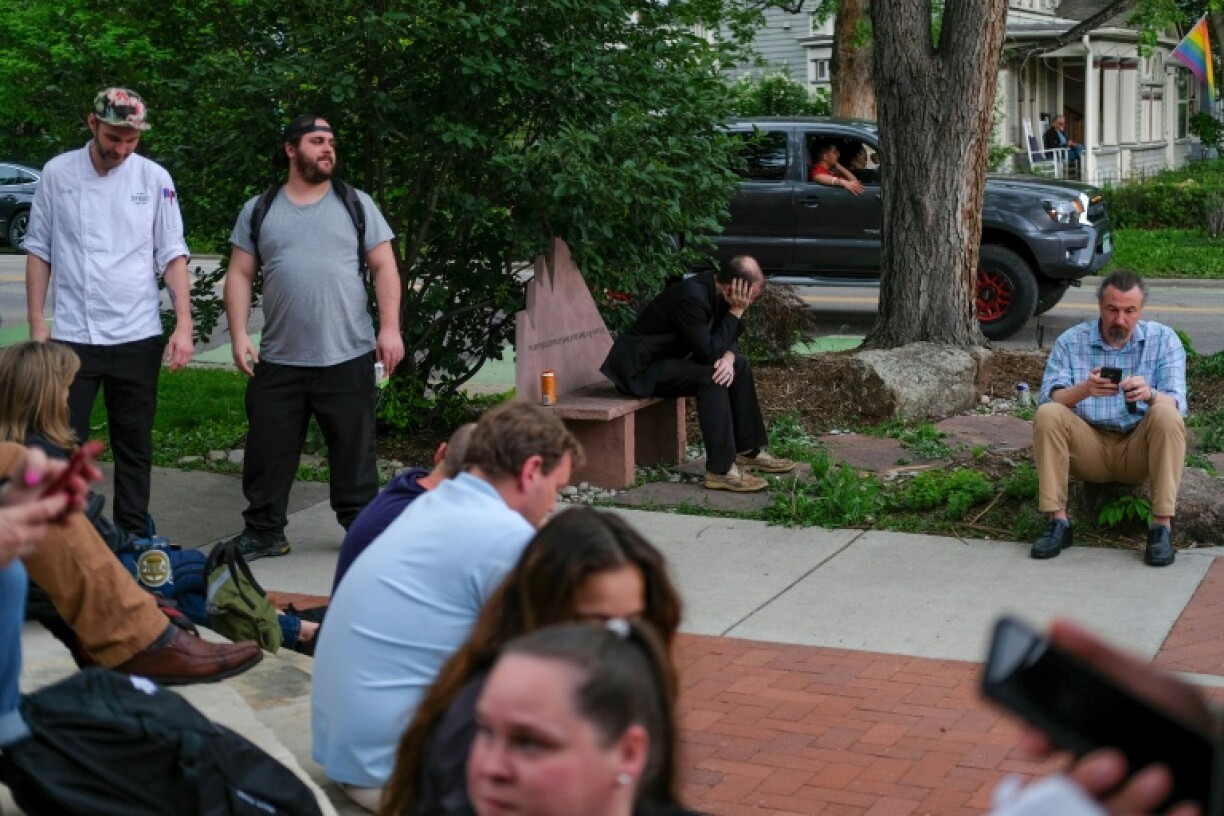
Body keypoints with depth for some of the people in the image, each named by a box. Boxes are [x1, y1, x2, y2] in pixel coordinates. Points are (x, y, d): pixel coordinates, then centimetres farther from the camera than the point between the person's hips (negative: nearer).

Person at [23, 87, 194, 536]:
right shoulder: (58, 173, 0)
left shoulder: (154, 178, 1)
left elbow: (172, 255, 2)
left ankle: (133, 538, 19)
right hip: (72, 336, -1)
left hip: (139, 336, 1)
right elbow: (39, 251, 5)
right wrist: (36, 322, 0)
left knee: (135, 447, 9)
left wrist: (184, 324, -6)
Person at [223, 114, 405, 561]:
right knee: (268, 451, 5)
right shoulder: (259, 210, 9)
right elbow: (240, 275, 8)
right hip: (278, 359, 1)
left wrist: (390, 328, -7)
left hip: (348, 357, -1)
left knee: (354, 452, 4)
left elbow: (384, 267, 4)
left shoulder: (356, 204, 7)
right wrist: (239, 336, -2)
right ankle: (263, 532, 18)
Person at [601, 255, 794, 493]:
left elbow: (725, 340, 6)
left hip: (671, 357, 10)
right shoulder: (692, 297, -29)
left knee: (739, 365, 6)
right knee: (711, 376, -28)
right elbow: (709, 352, -28)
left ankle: (748, 450, 13)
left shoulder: (715, 292, -2)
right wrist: (736, 312, -24)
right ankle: (721, 471, -27)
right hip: (641, 367, -10)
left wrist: (729, 357, -16)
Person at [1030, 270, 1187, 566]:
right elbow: (1047, 398, -12)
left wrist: (1149, 395, -38)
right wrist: (1083, 389, -34)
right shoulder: (1071, 342, -1)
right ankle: (1058, 522, -20)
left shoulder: (1163, 339, -2)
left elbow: (1176, 403, -13)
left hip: (1138, 452, -1)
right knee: (1047, 414, -24)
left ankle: (1162, 526, -28)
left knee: (1166, 414, -29)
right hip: (1089, 449, 1)